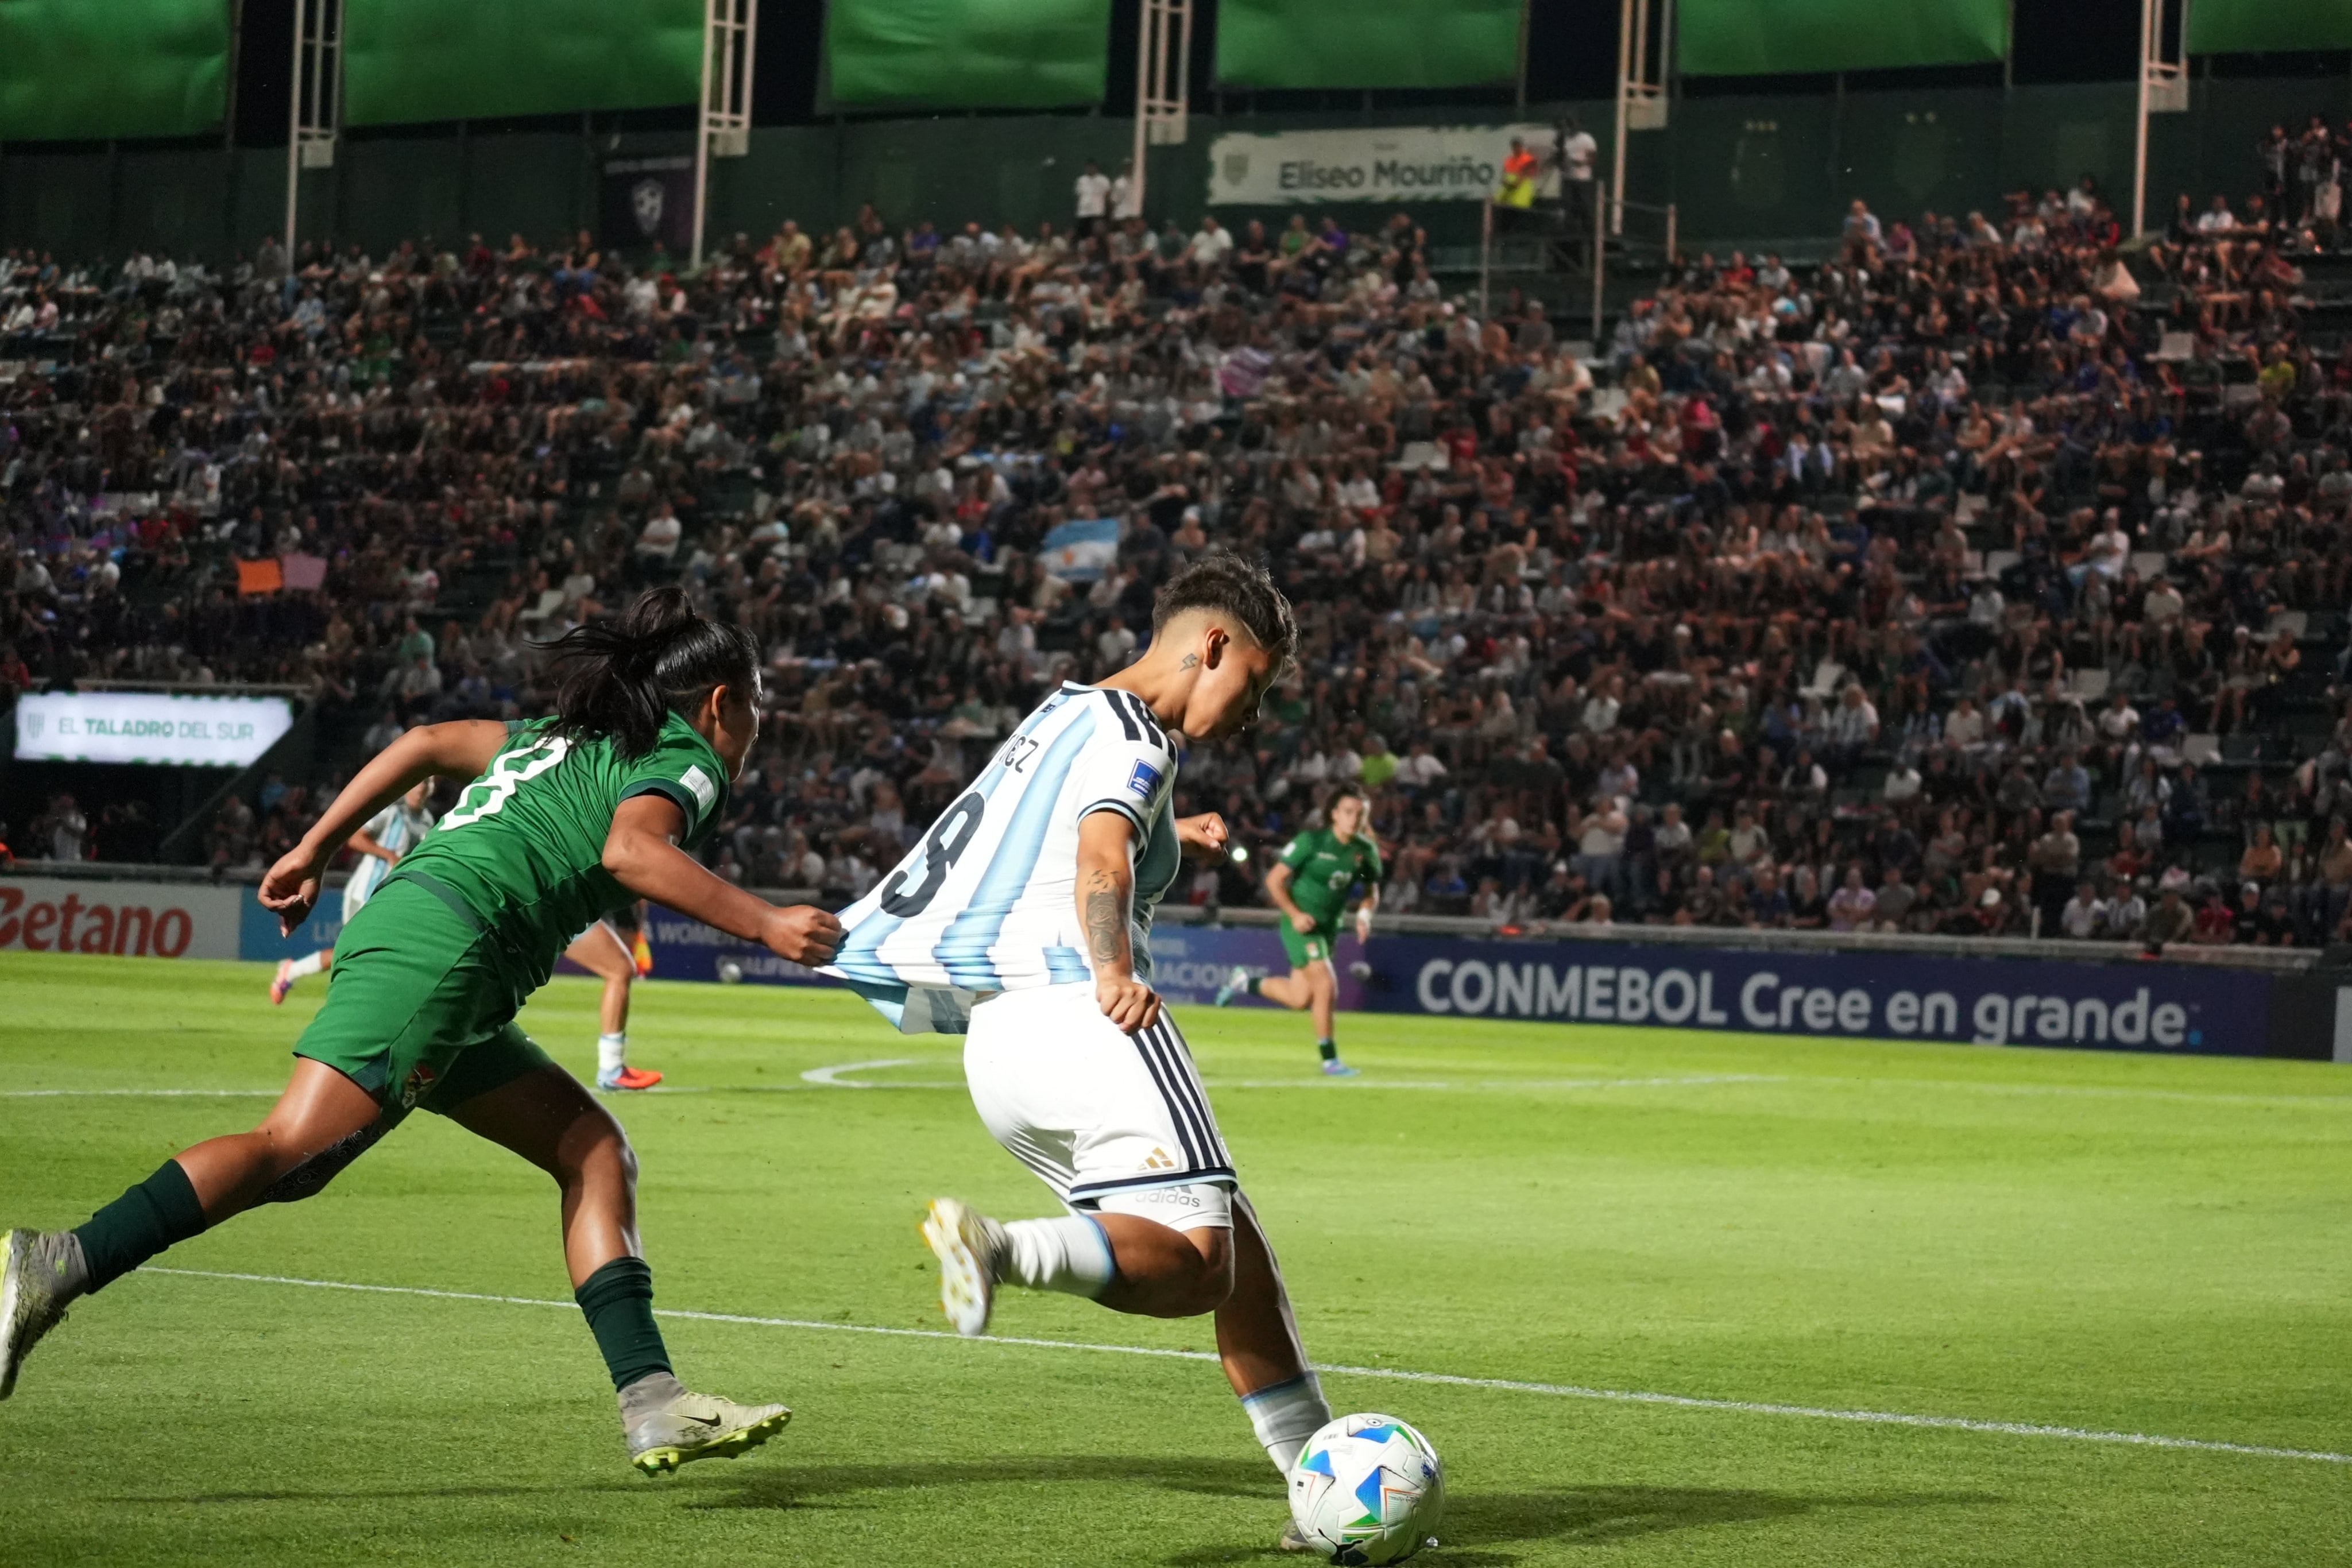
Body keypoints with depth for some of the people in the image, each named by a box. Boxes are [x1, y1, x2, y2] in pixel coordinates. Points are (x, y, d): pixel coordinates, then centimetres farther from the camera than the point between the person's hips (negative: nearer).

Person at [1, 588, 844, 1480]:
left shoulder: (575, 736, 30)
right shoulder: (688, 762, 5)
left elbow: (429, 743, 28)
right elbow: (631, 849, -17)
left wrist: (315, 852, 29)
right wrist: (765, 925, -16)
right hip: (444, 938, -10)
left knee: (597, 1155, 8)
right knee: (293, 1151, -20)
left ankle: (653, 1405, -1)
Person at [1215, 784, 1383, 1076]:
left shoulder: (1366, 851, 1)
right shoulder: (1312, 841, -13)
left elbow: (1372, 892, 14)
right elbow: (1275, 879, -9)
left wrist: (1365, 914, -7)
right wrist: (1295, 914, -20)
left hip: (1328, 928, 6)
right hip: (1301, 923, -6)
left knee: (1300, 999, 8)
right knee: (1326, 984, -20)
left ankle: (1245, 981, 34)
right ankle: (1329, 1059, -10)